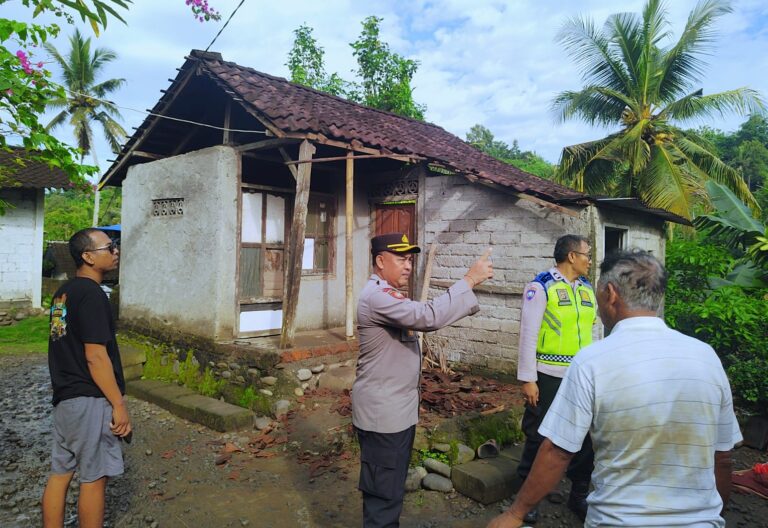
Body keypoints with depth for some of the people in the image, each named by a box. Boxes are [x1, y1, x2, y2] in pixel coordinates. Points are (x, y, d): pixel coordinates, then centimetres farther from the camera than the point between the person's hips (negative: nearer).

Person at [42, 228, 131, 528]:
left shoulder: (64, 293, 12)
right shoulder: (91, 294, -17)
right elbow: (96, 356, -21)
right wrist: (119, 405, -17)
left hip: (64, 398, 9)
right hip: (90, 401, -9)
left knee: (60, 473, 15)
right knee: (94, 478, 4)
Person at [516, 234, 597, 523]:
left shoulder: (587, 288, 9)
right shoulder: (541, 286, -11)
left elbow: (592, 331, 15)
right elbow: (528, 335, -13)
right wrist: (527, 379, -14)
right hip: (549, 377, -6)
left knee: (585, 437, 14)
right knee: (539, 438, 8)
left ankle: (579, 496, 34)